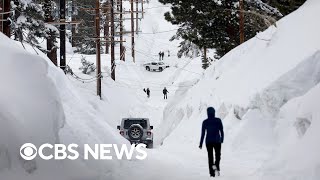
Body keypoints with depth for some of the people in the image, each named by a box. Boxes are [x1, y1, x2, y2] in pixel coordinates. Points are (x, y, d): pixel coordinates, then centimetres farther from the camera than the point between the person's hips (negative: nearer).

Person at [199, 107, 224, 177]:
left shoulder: (205, 122, -5)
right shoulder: (218, 120, -7)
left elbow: (203, 134, -4)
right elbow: (221, 131, -2)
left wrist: (201, 144, 3)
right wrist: (222, 139, 15)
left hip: (208, 141, 1)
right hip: (217, 141, -1)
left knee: (210, 156, 13)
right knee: (218, 155, 17)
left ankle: (212, 173, 10)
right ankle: (216, 165, -14)